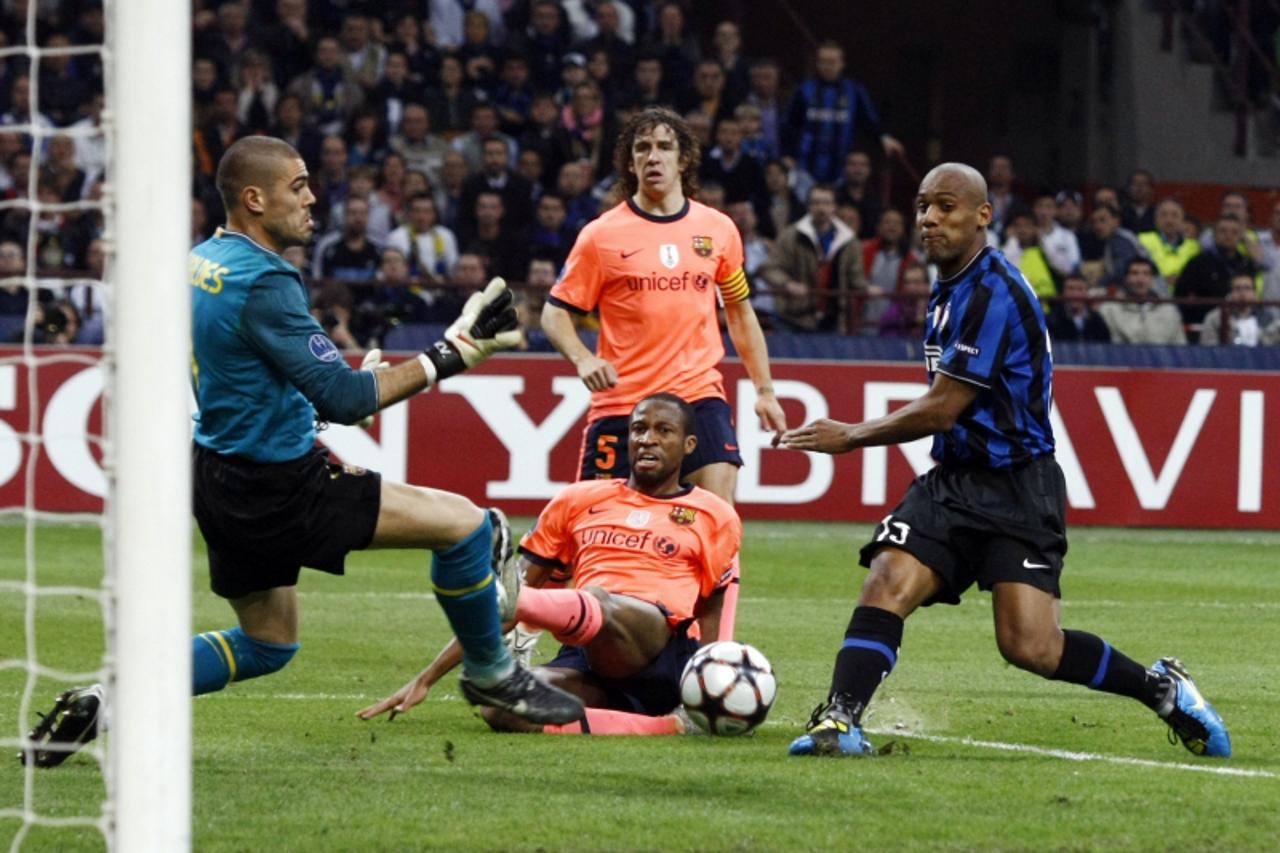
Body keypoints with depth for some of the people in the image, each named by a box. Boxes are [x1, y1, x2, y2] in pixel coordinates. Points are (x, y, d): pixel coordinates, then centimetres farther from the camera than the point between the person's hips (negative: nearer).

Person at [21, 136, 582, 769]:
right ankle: (491, 673, 16)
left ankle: (108, 697, 12)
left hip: (219, 474, 10)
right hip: (278, 491, -10)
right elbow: (342, 398, -25)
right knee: (465, 524, -4)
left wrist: (310, 445, 23)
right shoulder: (263, 282, -23)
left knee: (267, 644, 24)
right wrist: (447, 355, -19)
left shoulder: (201, 262, 6)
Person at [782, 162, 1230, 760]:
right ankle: (839, 720, -25)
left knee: (1029, 646, -15)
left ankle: (1163, 688, 7)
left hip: (1016, 488, -8)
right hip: (953, 480, 8)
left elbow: (941, 410, -17)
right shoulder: (949, 289, 14)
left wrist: (853, 436, -7)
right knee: (886, 586, -17)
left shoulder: (993, 292, -17)